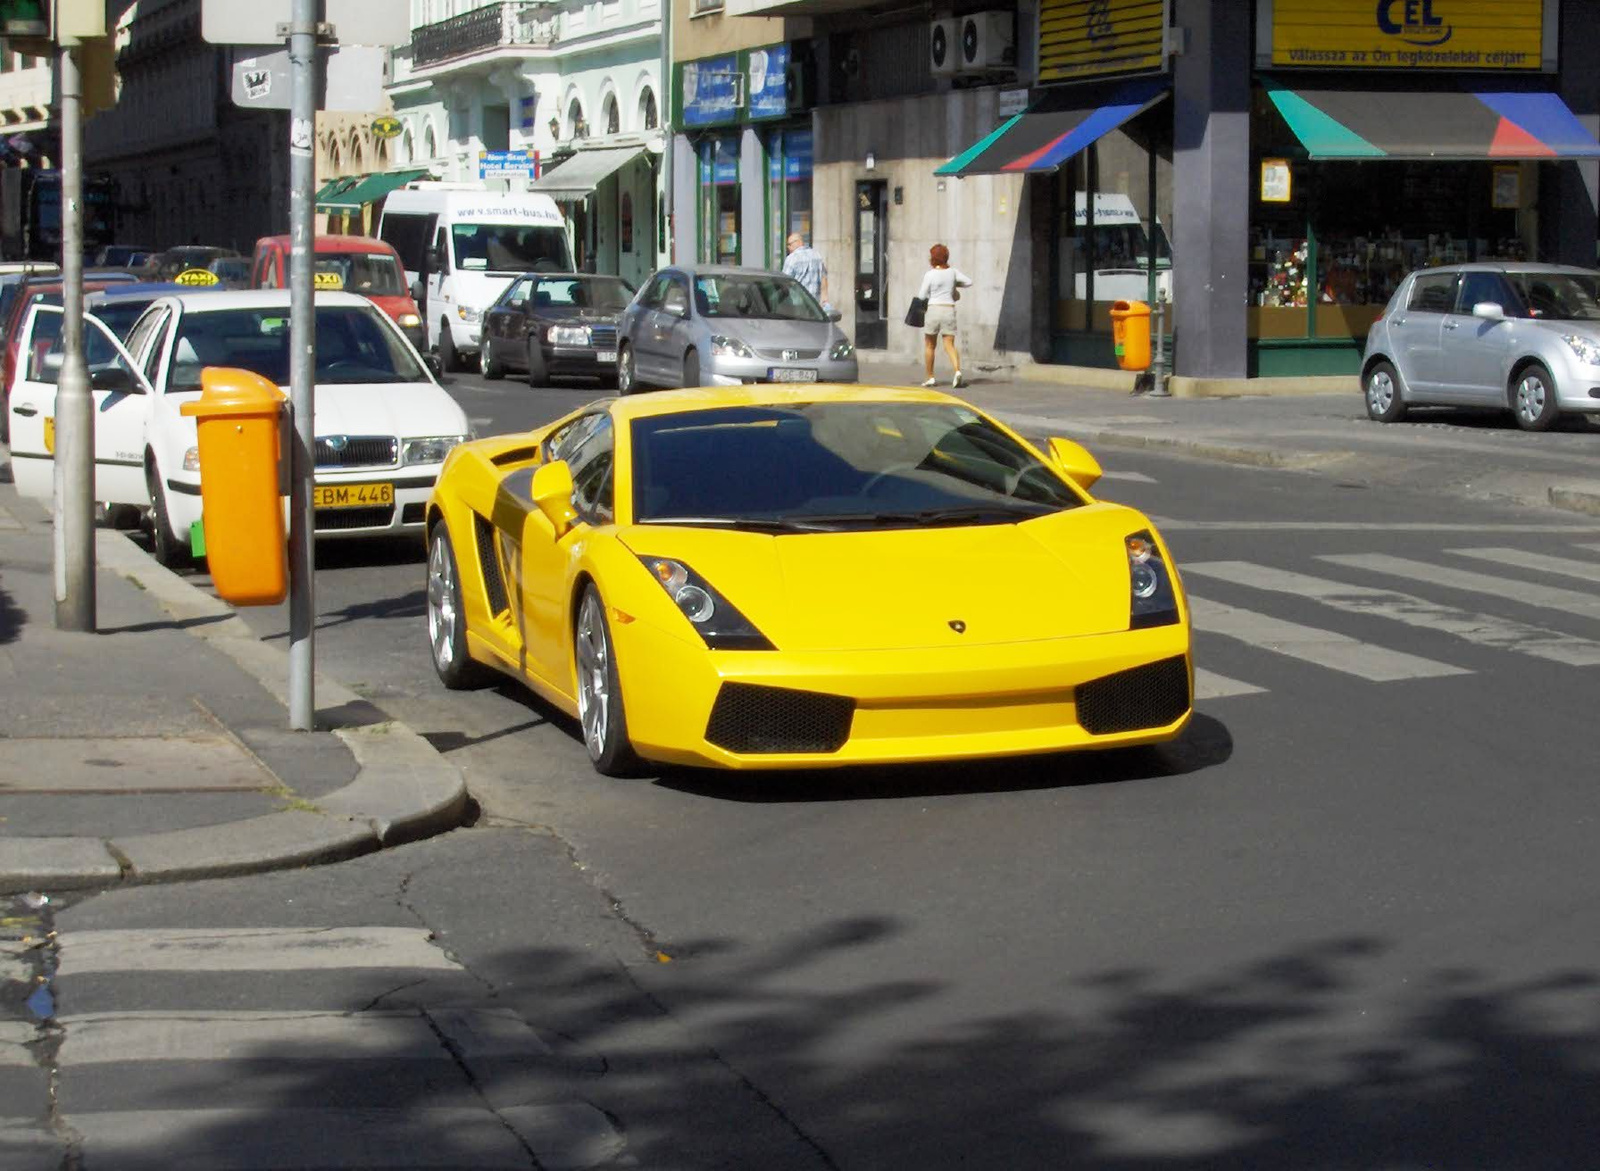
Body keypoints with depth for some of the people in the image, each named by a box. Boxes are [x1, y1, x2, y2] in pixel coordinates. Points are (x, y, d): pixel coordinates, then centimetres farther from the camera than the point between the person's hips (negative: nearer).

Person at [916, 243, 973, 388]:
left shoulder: (929, 274, -9)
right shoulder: (953, 272, 2)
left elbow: (922, 295, -4)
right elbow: (969, 281, 11)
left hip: (934, 309, -3)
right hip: (950, 310, 3)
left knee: (929, 345, 12)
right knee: (949, 345, 0)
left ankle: (930, 377, 15)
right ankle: (957, 371, -24)